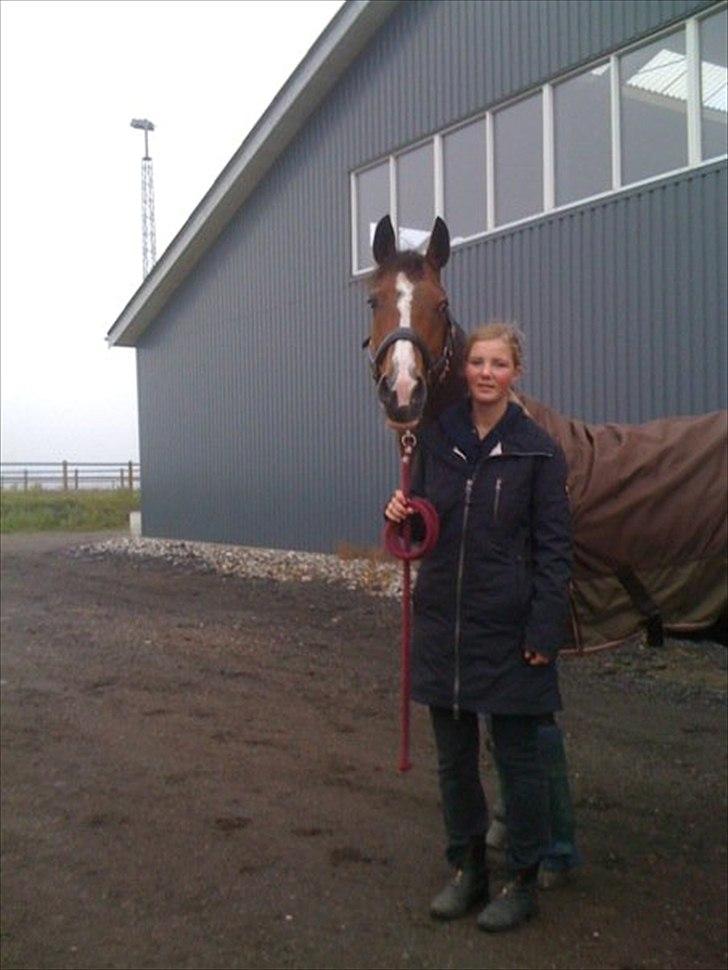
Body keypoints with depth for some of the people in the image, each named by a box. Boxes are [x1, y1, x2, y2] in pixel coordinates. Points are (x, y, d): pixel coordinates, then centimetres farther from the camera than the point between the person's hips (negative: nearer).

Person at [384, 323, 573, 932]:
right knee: (453, 756, 15)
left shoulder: (538, 451, -8)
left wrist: (544, 632, -13)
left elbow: (554, 549, -8)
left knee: (517, 756, 9)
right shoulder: (436, 440, 3)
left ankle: (523, 882, 26)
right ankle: (468, 871, 33)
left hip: (509, 627, -4)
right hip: (443, 621, 4)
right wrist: (402, 515, -9)